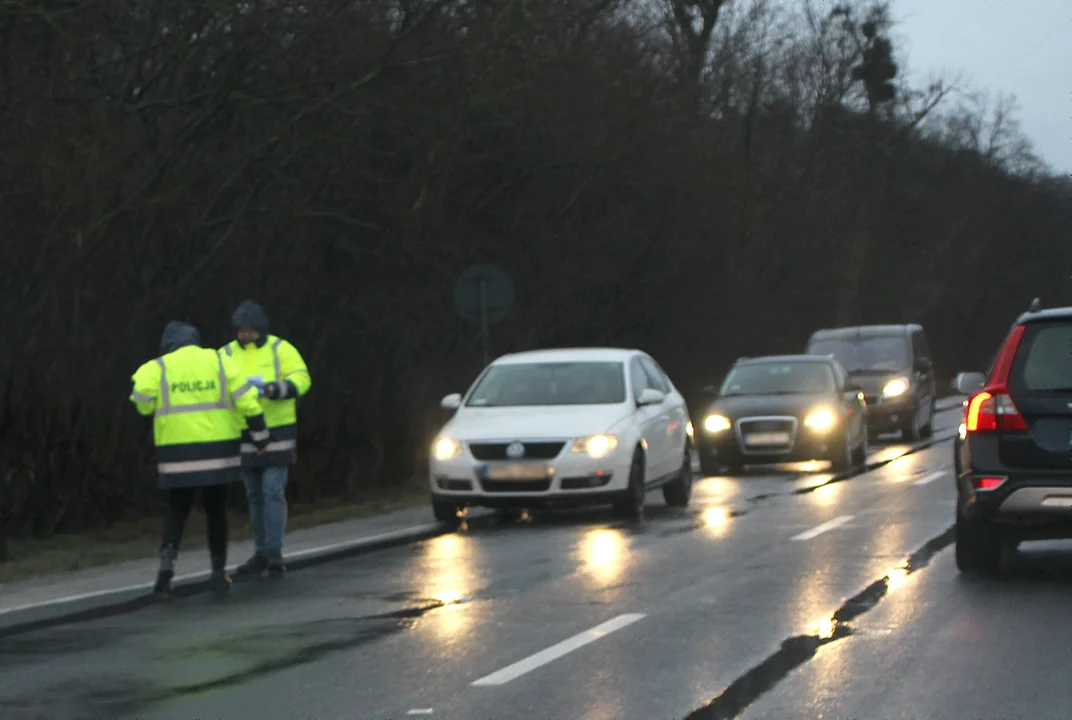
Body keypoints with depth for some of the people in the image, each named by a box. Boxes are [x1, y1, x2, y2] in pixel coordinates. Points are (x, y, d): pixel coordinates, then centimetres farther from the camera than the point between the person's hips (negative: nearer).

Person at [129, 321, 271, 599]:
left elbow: (141, 398, -15)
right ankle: (219, 572, 14)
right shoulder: (218, 362, 3)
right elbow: (245, 398, -4)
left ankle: (168, 558, -14)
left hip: (179, 454, -1)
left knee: (177, 510, 12)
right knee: (216, 509, 16)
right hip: (218, 451, 1)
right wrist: (260, 432, 3)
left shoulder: (160, 368, 0)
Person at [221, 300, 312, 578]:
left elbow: (301, 378, -11)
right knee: (255, 496, 9)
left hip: (278, 432, -4)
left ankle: (274, 552, -10)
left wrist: (278, 388, -29)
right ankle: (261, 554, 17)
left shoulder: (280, 349, -3)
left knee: (273, 491, -12)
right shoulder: (227, 354, 6)